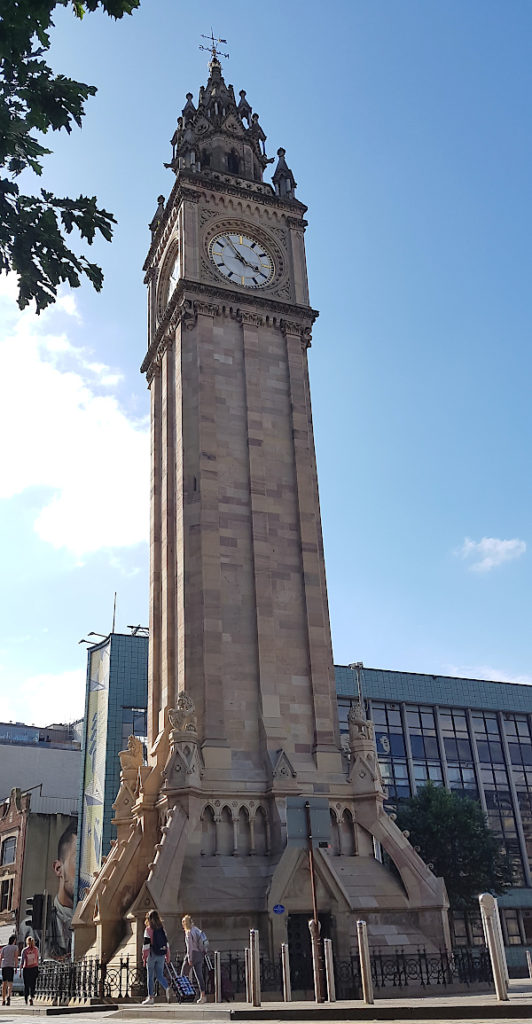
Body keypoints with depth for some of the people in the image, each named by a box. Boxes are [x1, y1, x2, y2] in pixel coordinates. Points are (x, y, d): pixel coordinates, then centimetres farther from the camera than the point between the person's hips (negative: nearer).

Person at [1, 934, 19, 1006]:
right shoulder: (15, 947, 5)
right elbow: (16, 957, -4)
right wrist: (16, 967, -2)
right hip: (11, 966, -4)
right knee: (10, 984, -5)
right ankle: (8, 996, -30)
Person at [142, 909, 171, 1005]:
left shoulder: (148, 929, -7)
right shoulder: (162, 929, 9)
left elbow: (146, 943, -11)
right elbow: (166, 942, 11)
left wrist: (144, 957, -7)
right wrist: (167, 957, 16)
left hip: (152, 954, -5)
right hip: (161, 954, 5)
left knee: (150, 976, 7)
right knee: (160, 975, 10)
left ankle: (150, 997, 10)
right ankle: (167, 988, -15)